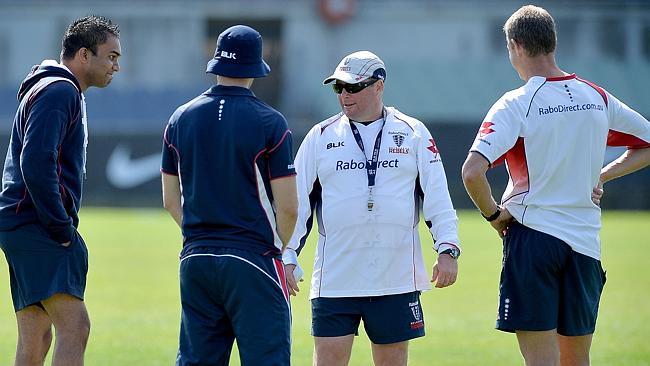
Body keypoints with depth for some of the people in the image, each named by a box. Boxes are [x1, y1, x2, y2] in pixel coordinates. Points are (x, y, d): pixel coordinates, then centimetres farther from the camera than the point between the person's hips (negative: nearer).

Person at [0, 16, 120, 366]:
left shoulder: (55, 90, 25)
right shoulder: (59, 91, -9)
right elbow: (36, 162, -21)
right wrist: (62, 228, -18)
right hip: (37, 227, -11)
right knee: (74, 326, -21)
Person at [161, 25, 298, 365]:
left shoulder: (181, 118, 7)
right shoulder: (269, 122, -7)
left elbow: (171, 200, 12)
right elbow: (288, 206, -8)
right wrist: (277, 249, 9)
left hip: (195, 260, 5)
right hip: (252, 259, -5)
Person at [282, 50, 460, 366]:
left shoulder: (413, 133, 6)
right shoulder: (321, 136, 7)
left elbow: (437, 196, 5)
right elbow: (298, 201, 8)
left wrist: (447, 249, -5)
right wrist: (286, 257, 2)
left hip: (396, 278, 0)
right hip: (334, 278, 0)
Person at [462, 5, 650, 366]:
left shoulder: (515, 105, -10)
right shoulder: (597, 98, 5)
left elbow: (472, 171, -21)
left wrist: (494, 215, -5)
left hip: (532, 234, -5)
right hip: (585, 243, 5)